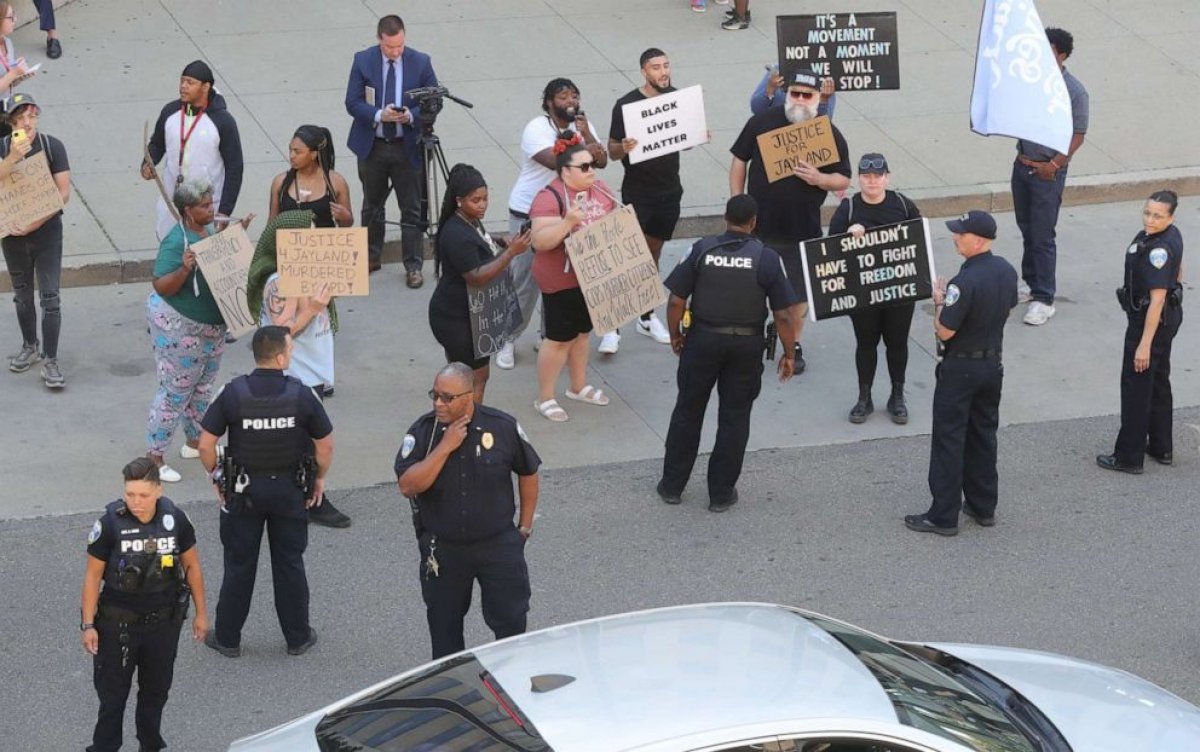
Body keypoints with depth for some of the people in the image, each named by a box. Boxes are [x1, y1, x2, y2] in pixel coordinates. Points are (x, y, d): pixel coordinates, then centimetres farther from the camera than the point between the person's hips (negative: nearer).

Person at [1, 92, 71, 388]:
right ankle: (30, 347, 34)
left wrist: (34, 223, -18)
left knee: (49, 297, -5)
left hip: (46, 231, -2)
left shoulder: (52, 146, -9)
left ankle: (50, 361, 0)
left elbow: (64, 193, -10)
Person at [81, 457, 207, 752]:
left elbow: (191, 565, 3)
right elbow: (93, 574, -10)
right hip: (118, 623, -3)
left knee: (156, 689, 18)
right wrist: (88, 625, -9)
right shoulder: (110, 523, -18)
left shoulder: (175, 519, -11)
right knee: (112, 691, 6)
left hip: (164, 622, 3)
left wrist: (200, 613, 7)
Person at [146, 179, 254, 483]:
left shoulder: (210, 229, 2)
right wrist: (184, 268, -43)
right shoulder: (176, 241, -25)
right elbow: (161, 287, -27)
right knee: (175, 391, -2)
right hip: (179, 327, -9)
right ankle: (154, 456, 7)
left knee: (203, 386, 21)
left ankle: (195, 442, 39)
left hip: (211, 325, 9)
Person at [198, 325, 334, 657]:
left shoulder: (233, 393, -15)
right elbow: (325, 445, -6)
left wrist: (217, 477, 5)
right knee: (290, 564, 14)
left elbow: (206, 445, -12)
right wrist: (318, 479, 11)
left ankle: (227, 637, 22)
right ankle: (298, 637, 24)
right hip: (290, 490, 0)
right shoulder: (301, 395, -15)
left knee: (239, 564, 12)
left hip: (243, 490, 0)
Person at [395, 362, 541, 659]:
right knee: (444, 623, 16)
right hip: (442, 550, 1)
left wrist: (525, 525, 7)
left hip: (498, 543, -1)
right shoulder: (422, 431, -12)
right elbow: (407, 486, -22)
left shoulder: (503, 427, -11)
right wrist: (445, 447, -27)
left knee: (510, 618, 6)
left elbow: (528, 473, 4)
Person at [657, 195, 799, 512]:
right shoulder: (766, 258, -10)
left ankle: (672, 485, 23)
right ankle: (721, 493, 17)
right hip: (747, 344, 0)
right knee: (734, 419, 11)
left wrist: (675, 335, 9)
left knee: (687, 412, 14)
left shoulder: (702, 249, -9)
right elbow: (784, 314, -9)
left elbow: (676, 300, -8)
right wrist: (788, 353, 3)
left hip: (703, 340, 1)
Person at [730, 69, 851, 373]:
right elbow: (739, 161, 3)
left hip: (803, 230, 0)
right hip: (759, 225, 0)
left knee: (799, 291, 11)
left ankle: (793, 346, 29)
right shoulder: (762, 122, -5)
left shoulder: (829, 134, -5)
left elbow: (844, 179, -1)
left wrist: (819, 179, -23)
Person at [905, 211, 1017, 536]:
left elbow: (944, 332, -22)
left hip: (961, 368, -8)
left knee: (949, 440, 1)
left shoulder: (965, 282, -27)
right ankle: (983, 506, 26)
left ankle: (943, 516, 5)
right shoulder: (1007, 271, -1)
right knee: (984, 436, 18)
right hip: (993, 364, 8)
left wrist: (939, 302, -6)